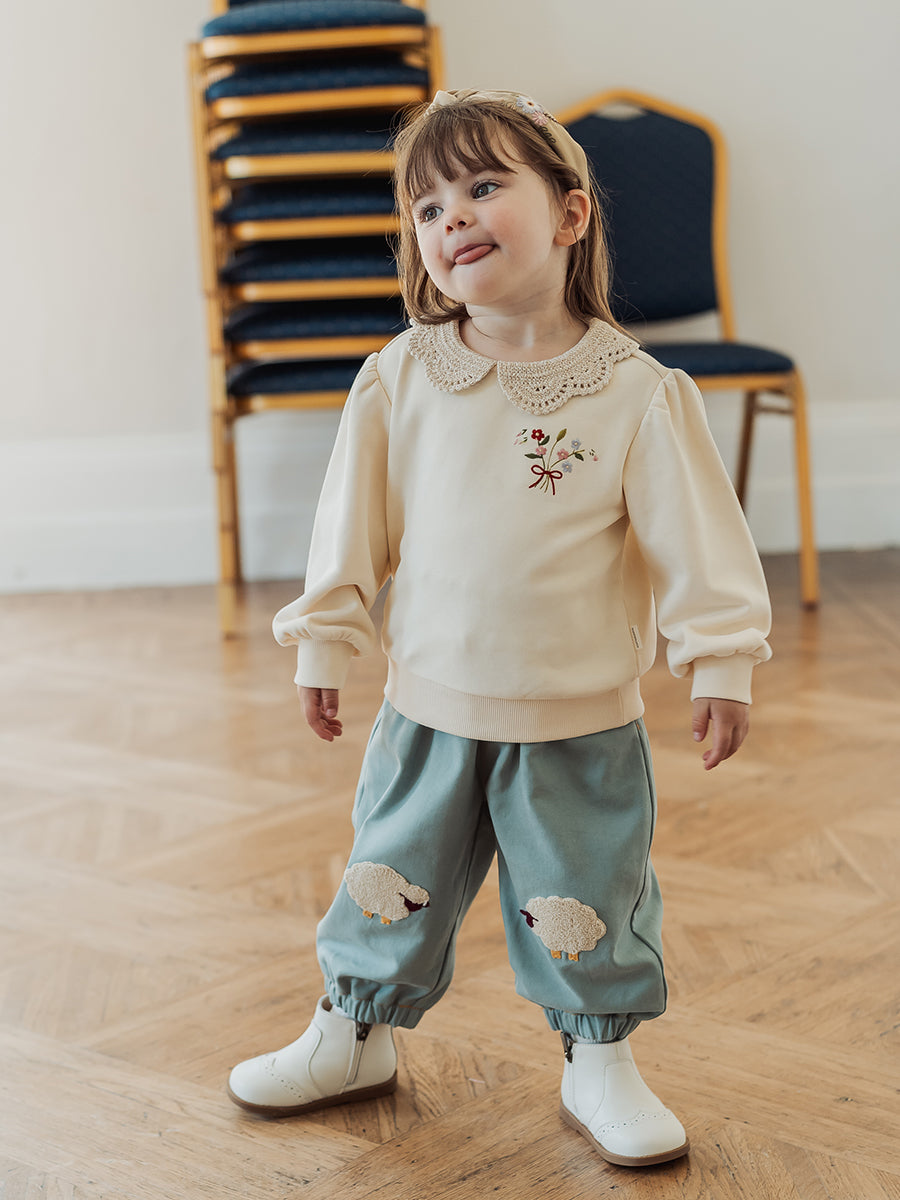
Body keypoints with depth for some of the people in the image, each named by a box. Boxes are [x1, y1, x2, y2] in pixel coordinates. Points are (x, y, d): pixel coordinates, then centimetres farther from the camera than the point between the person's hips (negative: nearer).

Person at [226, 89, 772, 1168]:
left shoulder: (636, 393, -11)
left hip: (582, 724, -2)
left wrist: (720, 663, -8)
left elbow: (698, 538, -8)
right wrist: (324, 638, 5)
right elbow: (354, 518, 3)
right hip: (431, 708, 2)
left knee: (587, 905, 9)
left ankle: (599, 1067, 30)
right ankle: (353, 1036, 37)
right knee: (392, 877, 16)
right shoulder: (403, 378, -5)